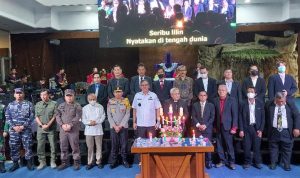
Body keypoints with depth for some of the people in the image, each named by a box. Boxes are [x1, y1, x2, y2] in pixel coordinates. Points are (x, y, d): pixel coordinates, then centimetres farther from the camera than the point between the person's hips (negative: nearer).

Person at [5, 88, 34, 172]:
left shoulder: (28, 104, 3)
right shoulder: (10, 105, 10)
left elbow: (31, 117, -3)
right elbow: (7, 118, 4)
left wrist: (23, 126, -12)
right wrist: (13, 126, -10)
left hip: (26, 130, -2)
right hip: (13, 130, 2)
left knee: (28, 146, 0)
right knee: (13, 147, 7)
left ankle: (29, 163, 12)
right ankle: (15, 163, 21)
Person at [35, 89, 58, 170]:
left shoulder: (54, 104, -1)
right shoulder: (38, 104, 10)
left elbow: (55, 116, -6)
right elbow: (36, 117, 6)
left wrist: (48, 125, -13)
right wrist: (42, 125, -8)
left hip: (51, 128, -3)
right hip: (41, 129, 3)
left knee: (53, 145, 2)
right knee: (40, 146, 5)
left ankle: (53, 161, 13)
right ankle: (42, 162, 16)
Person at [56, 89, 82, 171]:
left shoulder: (77, 106, 1)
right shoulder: (61, 106, 13)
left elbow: (78, 117, -9)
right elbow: (58, 116, 5)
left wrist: (70, 125, -17)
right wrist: (62, 125, -11)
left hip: (74, 130, -4)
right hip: (62, 130, 4)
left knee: (75, 147, 1)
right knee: (63, 147, 10)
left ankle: (76, 162, 12)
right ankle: (64, 162, 22)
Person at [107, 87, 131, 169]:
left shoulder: (126, 101, 1)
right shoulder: (110, 101, 4)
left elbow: (127, 114, -3)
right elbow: (109, 115, 2)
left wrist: (120, 126, -9)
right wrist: (115, 126, -7)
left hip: (123, 127, -1)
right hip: (113, 127, 1)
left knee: (124, 144, 2)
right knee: (114, 144, 3)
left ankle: (124, 160, 15)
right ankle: (114, 161, 14)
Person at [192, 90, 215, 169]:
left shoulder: (211, 105, 7)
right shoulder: (195, 105, 10)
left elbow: (212, 117, 2)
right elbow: (193, 117, 5)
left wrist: (205, 125, -9)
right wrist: (198, 125, -9)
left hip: (207, 129, 0)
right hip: (198, 129, 1)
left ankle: (208, 162, 13)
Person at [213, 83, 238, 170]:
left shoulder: (232, 100, -3)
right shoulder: (215, 100, 6)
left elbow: (235, 115, -5)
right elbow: (215, 114, 8)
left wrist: (234, 127, -9)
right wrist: (214, 125, 3)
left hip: (228, 126, -3)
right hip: (218, 127, 3)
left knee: (229, 145, 1)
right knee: (219, 145, 8)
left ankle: (231, 162, 15)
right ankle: (222, 160, 22)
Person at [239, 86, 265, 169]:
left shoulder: (260, 103, 0)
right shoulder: (243, 104, -1)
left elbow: (262, 117, 2)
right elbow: (240, 118, 1)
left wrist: (261, 129, -3)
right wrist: (241, 130, -4)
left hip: (257, 127, 0)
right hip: (247, 128, 0)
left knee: (257, 146, 6)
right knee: (246, 147, 4)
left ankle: (257, 162, 23)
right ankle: (247, 162, 19)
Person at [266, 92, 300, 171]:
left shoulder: (291, 104, -3)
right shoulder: (269, 105, -3)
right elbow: (266, 117, 7)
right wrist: (268, 128, 4)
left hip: (286, 132, 0)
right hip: (274, 131, 1)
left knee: (287, 149, 9)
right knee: (273, 148, 11)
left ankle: (287, 164, 24)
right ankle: (273, 163, 24)